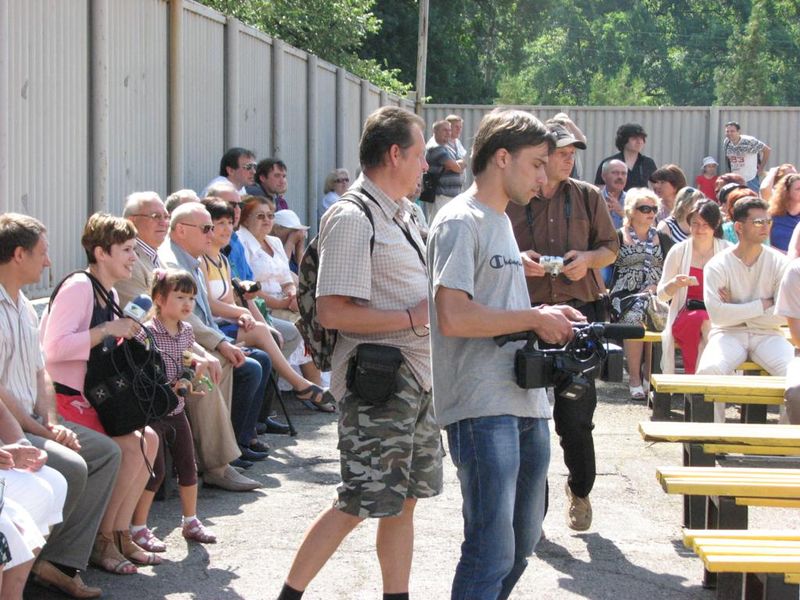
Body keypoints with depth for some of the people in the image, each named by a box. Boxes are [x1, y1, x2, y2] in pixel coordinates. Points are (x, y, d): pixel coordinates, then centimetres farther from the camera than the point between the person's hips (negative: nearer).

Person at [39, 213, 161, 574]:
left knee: (149, 439, 0)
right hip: (61, 396, -10)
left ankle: (120, 534, 7)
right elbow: (53, 348, -28)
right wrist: (108, 330, -24)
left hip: (89, 395, 10)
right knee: (130, 447, -20)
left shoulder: (109, 293, 13)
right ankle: (101, 541, -8)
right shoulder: (78, 287, -17)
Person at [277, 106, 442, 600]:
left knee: (404, 500, 12)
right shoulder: (352, 218, -15)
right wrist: (415, 317, -19)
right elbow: (333, 312, -23)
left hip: (414, 379, 9)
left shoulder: (398, 215, 15)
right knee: (360, 505, -5)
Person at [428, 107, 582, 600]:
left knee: (523, 543, 17)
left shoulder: (501, 221, 21)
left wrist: (550, 317, 10)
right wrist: (535, 318, -13)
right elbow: (453, 317, -21)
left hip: (527, 405, 10)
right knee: (493, 552, -11)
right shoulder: (461, 222, -10)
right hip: (483, 411, -10)